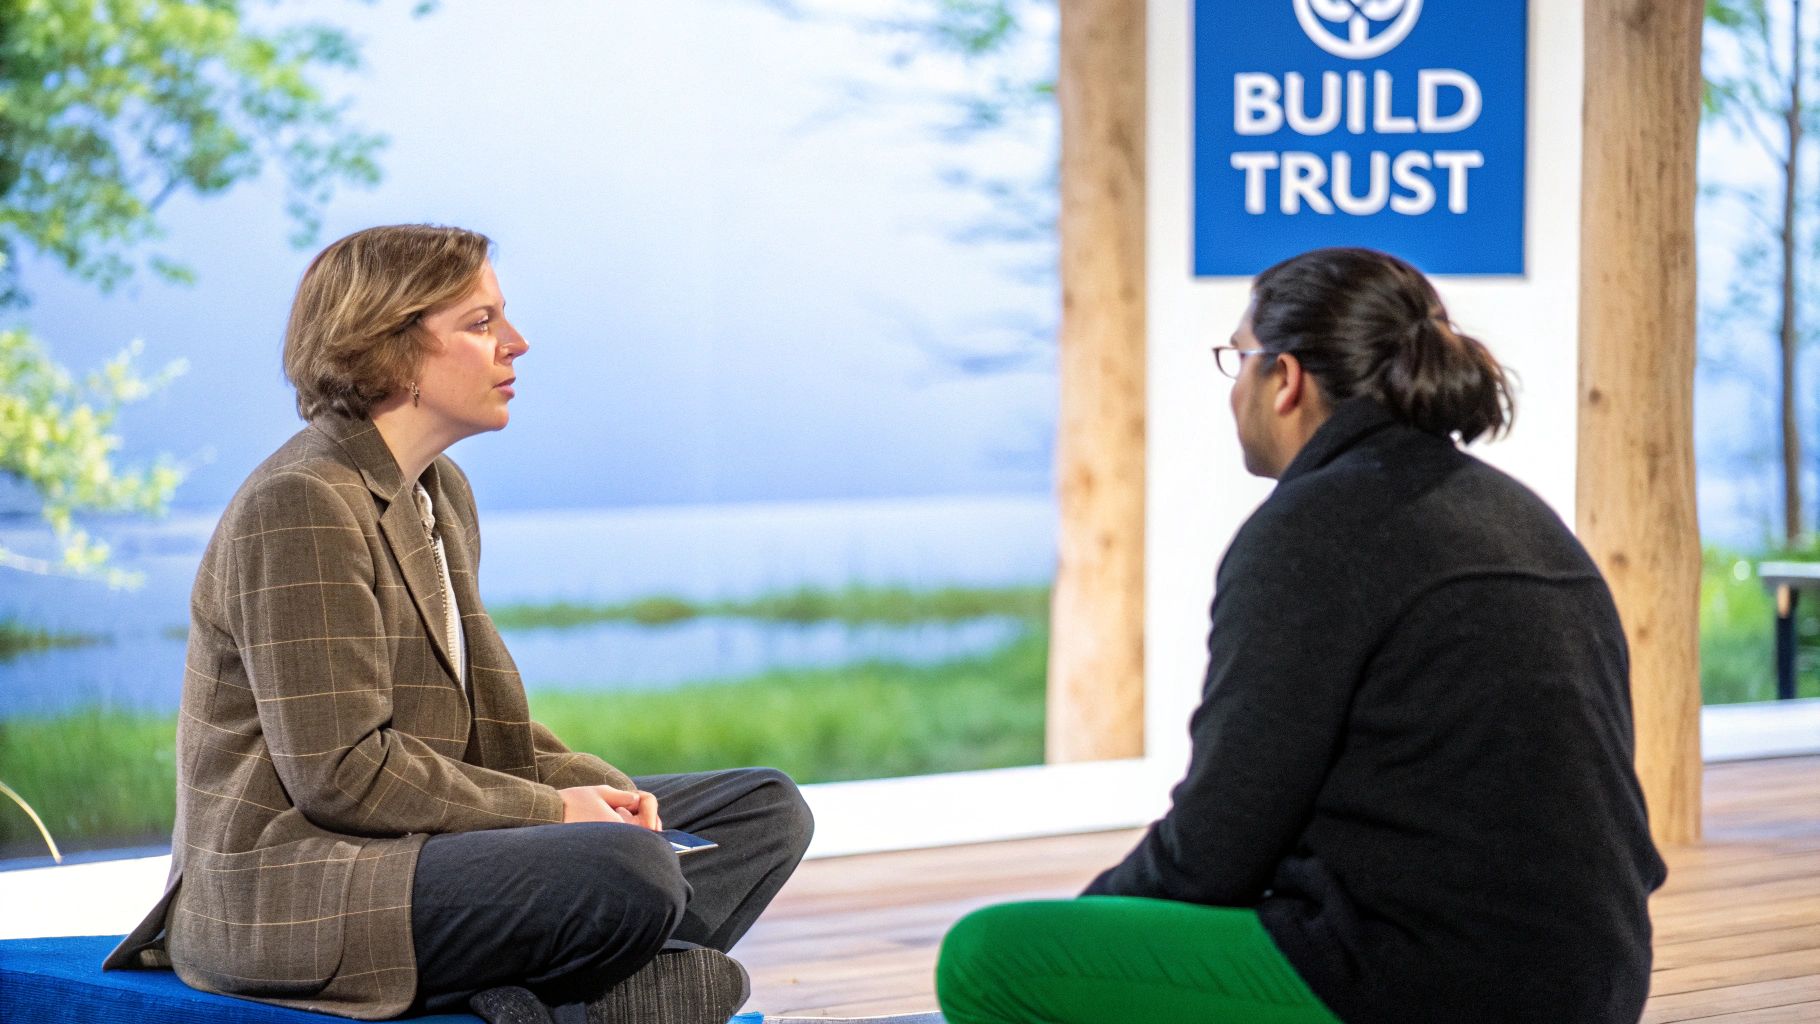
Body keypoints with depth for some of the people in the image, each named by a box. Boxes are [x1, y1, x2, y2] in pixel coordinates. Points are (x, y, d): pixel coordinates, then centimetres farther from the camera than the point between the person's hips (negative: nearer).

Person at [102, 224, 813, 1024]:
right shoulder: (299, 506, -15)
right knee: (629, 867, -35)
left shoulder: (443, 492, 17)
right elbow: (341, 771, -20)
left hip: (412, 843, 11)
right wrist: (549, 810, -14)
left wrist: (599, 789, 2)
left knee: (764, 807, 6)